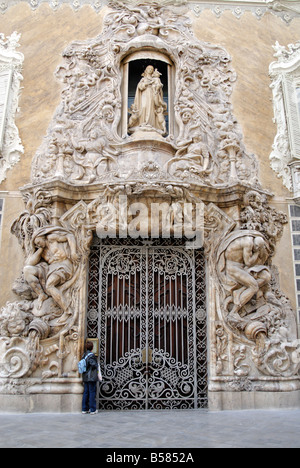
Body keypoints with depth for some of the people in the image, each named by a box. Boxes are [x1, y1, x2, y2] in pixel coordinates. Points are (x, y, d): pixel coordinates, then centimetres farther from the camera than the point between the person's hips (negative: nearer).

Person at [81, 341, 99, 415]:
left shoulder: (84, 355, 7)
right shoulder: (91, 355, -15)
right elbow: (94, 365, -20)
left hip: (85, 377, 7)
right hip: (92, 377, -7)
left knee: (86, 393, 11)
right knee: (92, 393, 0)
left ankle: (85, 409, 16)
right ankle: (92, 410, 5)